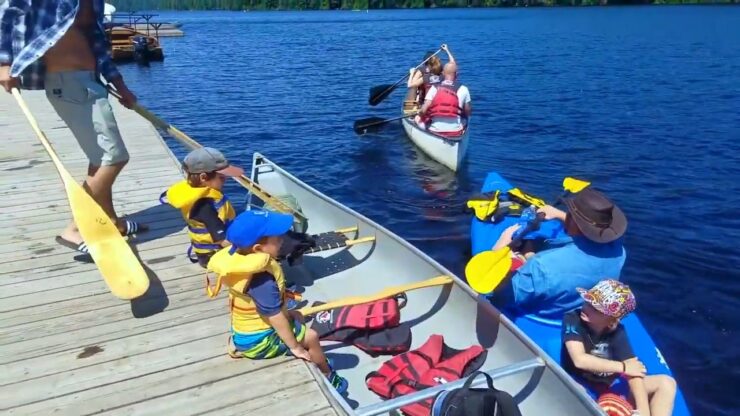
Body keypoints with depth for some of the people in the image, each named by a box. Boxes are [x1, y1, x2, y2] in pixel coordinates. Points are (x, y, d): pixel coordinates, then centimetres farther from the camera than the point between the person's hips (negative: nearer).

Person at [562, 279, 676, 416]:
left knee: (666, 382, -6)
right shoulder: (572, 319, -20)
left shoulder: (617, 332, -11)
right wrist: (623, 367, -22)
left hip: (610, 389, 4)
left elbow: (633, 370, -18)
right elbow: (580, 360, -31)